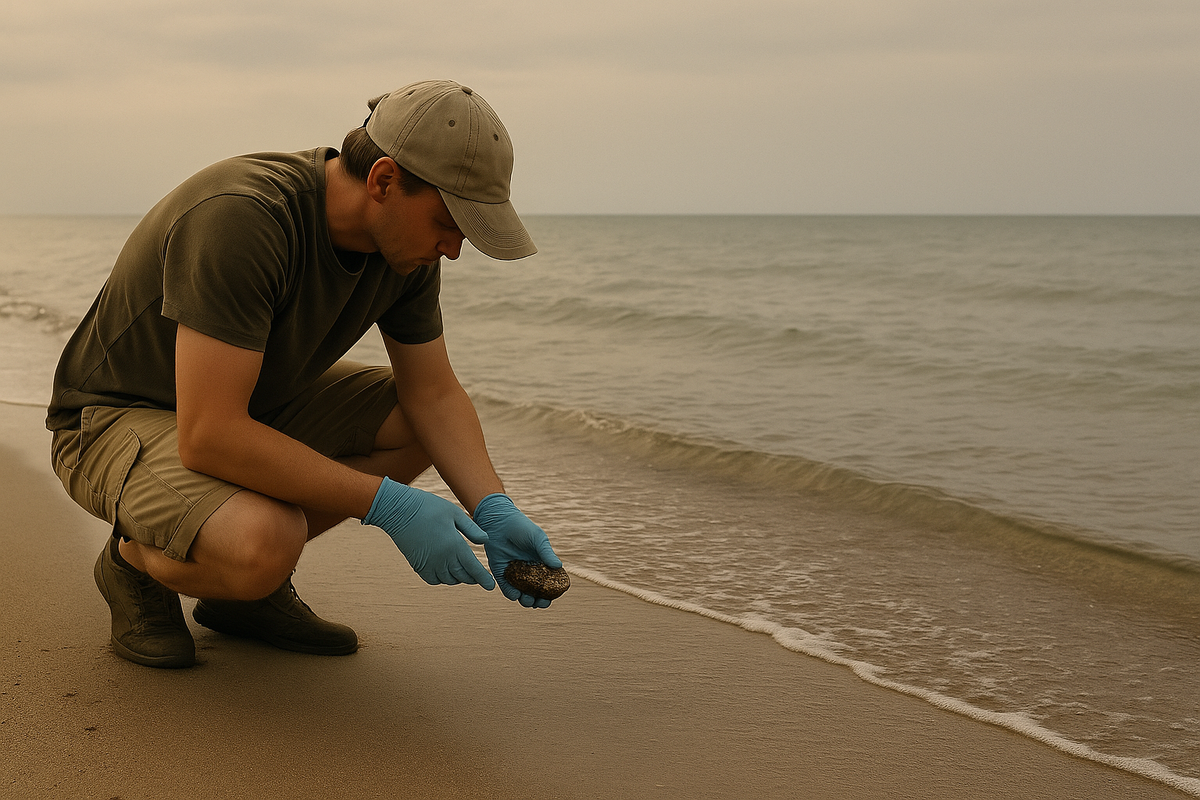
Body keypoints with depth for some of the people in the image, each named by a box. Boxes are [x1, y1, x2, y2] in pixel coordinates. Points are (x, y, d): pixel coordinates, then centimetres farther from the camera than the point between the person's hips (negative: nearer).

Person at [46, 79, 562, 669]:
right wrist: (387, 504, -35)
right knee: (264, 543, -35)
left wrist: (494, 511, -17)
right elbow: (207, 438, -38)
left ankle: (248, 584, 6)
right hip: (119, 418, -8)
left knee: (423, 423, -2)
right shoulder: (239, 221, -35)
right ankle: (136, 561, 0)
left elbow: (434, 393, 0)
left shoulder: (407, 242, -10)